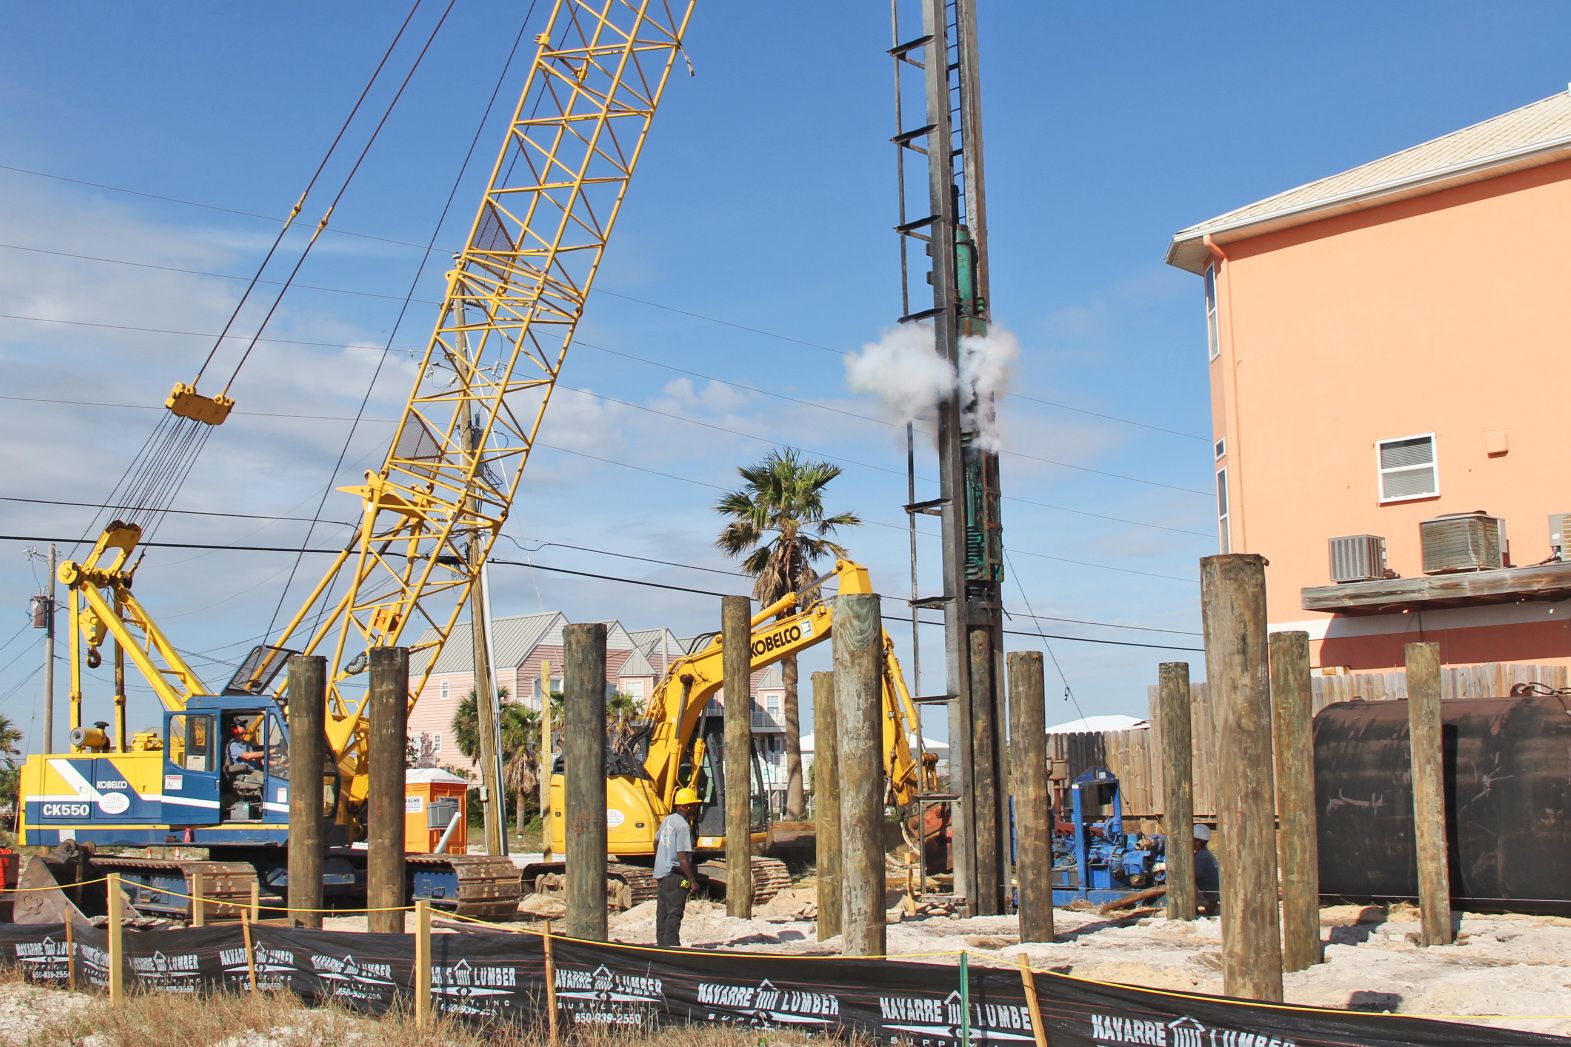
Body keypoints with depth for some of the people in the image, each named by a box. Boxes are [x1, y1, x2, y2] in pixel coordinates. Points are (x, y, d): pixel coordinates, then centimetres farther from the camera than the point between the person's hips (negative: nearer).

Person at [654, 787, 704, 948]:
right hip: (675, 874, -9)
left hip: (661, 872, 9)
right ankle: (671, 945, -6)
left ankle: (662, 943, 22)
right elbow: (682, 857, -23)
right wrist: (693, 881, -20)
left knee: (662, 912, 15)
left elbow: (656, 841, 22)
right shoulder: (683, 826, -19)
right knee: (674, 912, -6)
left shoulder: (668, 819, 9)